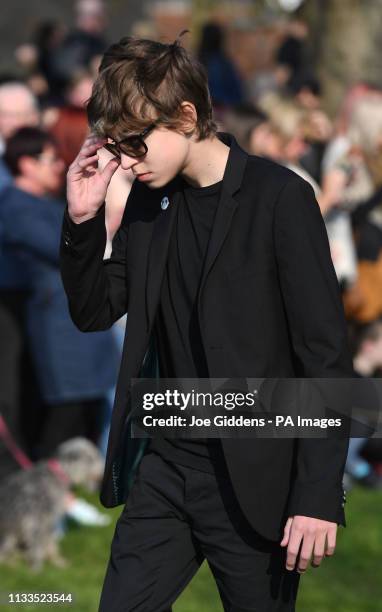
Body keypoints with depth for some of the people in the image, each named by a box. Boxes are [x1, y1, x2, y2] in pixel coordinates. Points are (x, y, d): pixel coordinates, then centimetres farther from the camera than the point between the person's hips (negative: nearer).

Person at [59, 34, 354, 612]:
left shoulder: (280, 199, -11)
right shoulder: (148, 202, 7)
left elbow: (327, 356, -12)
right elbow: (93, 312, 14)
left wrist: (318, 497, -16)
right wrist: (82, 219, -3)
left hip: (254, 482, -5)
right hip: (164, 468, 5)